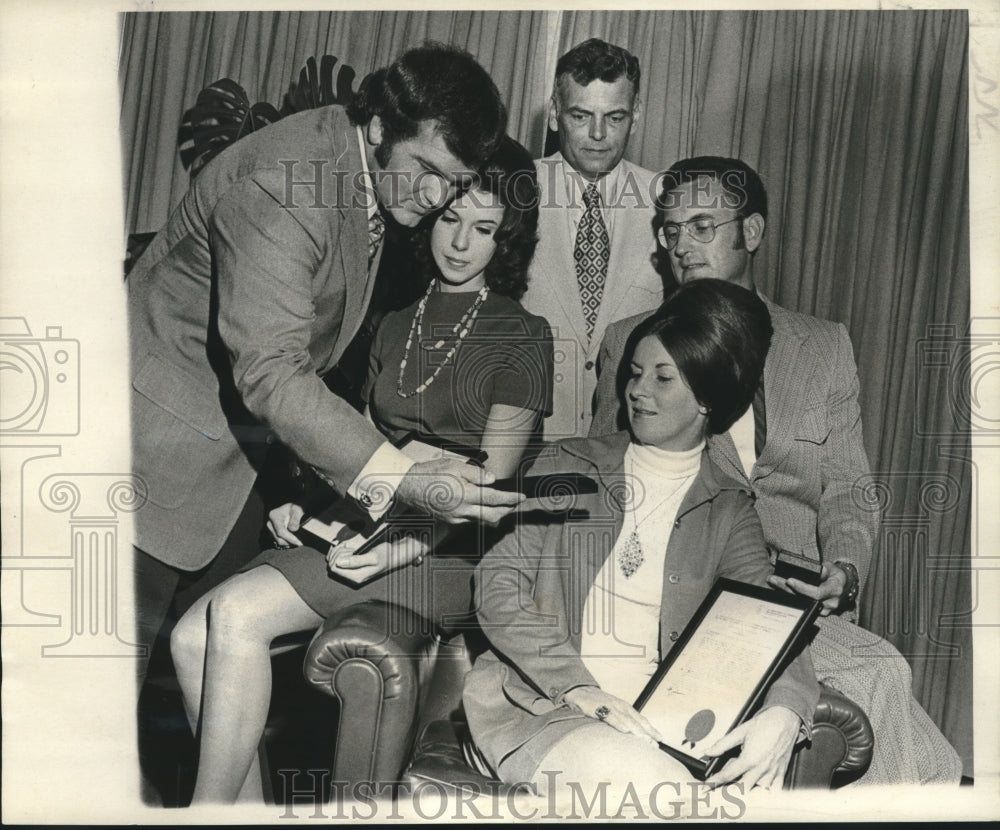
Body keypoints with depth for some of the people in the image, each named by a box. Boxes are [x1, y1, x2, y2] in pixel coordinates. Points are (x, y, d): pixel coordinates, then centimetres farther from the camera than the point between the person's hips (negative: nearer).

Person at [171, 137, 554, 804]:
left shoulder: (523, 336, 1)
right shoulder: (396, 324, 20)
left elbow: (491, 483, -6)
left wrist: (402, 549, -20)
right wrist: (307, 500, 1)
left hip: (451, 551, -6)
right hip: (362, 529, 6)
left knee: (237, 614, -24)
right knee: (192, 638, -14)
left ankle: (210, 807, -9)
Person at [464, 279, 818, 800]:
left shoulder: (728, 511, 12)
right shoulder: (570, 467, 8)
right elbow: (498, 584, -1)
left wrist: (784, 710, -26)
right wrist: (578, 687, -17)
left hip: (659, 720, 2)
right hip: (541, 706, -2)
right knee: (642, 775, -32)